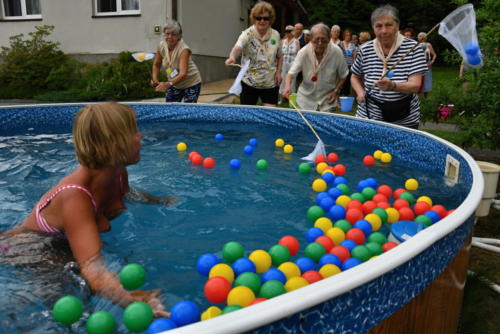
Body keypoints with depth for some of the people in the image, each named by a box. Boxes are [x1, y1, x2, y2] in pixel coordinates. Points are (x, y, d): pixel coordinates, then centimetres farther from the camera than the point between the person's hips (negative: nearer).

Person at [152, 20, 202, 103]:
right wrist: (154, 79, -10)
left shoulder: (184, 49, -27)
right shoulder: (161, 46, -11)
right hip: (174, 84, 5)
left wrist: (169, 84, -51)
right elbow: (156, 65, 7)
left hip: (191, 84, -5)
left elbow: (183, 74, -38)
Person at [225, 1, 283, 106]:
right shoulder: (247, 34, -11)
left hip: (270, 83, 2)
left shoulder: (275, 35, 1)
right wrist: (232, 57, -54)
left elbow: (279, 56, 14)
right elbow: (238, 47, -32)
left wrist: (278, 72, -2)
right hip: (249, 83, -2)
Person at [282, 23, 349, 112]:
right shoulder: (303, 52, -16)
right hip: (305, 99, 1)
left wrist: (336, 91, -9)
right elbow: (292, 72, -13)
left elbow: (343, 75, 1)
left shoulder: (337, 52, -14)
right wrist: (288, 85, -33)